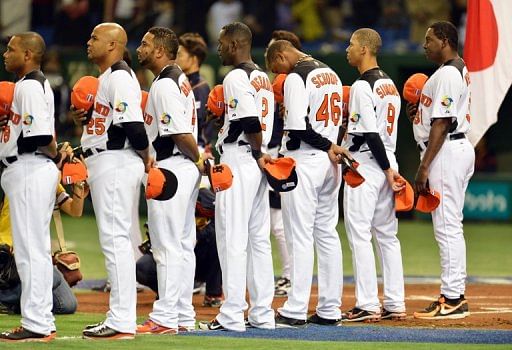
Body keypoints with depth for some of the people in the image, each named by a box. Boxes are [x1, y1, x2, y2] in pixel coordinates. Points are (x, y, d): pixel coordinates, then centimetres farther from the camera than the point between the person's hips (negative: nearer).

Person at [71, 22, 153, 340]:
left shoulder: (120, 77, -14)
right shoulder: (106, 78, 18)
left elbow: (133, 124, -23)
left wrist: (145, 159, -11)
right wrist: (86, 119, 8)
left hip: (116, 162, -11)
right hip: (105, 163, 11)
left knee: (115, 237, -11)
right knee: (114, 239, 13)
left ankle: (122, 322, -13)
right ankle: (121, 317, 17)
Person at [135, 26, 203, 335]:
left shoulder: (165, 84, -16)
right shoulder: (179, 80, 16)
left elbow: (181, 132, -21)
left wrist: (198, 159, -9)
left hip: (169, 170, -10)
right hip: (186, 170, 10)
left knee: (167, 246, -7)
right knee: (183, 245, 12)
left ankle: (165, 318, -6)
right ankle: (183, 316, 17)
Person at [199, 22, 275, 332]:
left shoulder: (236, 77, -12)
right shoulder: (264, 78, 16)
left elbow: (250, 121, -20)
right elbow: (266, 122, 13)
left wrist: (257, 153, -8)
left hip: (239, 160, -9)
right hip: (258, 164, 9)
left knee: (232, 239, -7)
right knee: (259, 239, 10)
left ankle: (232, 315, -7)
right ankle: (262, 314, 12)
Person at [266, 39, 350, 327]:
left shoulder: (296, 77, -12)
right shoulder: (331, 73, 14)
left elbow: (298, 127, -19)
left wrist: (328, 147, -8)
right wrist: (331, 147, 3)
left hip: (304, 160, -8)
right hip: (330, 163, 8)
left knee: (300, 236, -6)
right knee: (327, 234, 11)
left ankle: (295, 311, -6)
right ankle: (330, 309, 12)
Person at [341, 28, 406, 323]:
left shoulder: (362, 86, -14)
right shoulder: (390, 84, 14)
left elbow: (370, 133, -18)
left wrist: (387, 171, -15)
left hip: (366, 163, -9)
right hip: (388, 164, 9)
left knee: (359, 233, -6)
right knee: (387, 235, 10)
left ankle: (368, 305, -8)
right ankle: (395, 304, 10)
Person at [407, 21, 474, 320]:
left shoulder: (447, 74, -16)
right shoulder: (460, 70, 17)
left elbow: (442, 124, -21)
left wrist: (424, 167, -21)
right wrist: (420, 112, 8)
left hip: (446, 151, -11)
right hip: (460, 147, 11)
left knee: (447, 226, -10)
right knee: (451, 226, 13)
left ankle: (453, 299, -10)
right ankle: (456, 295, 17)